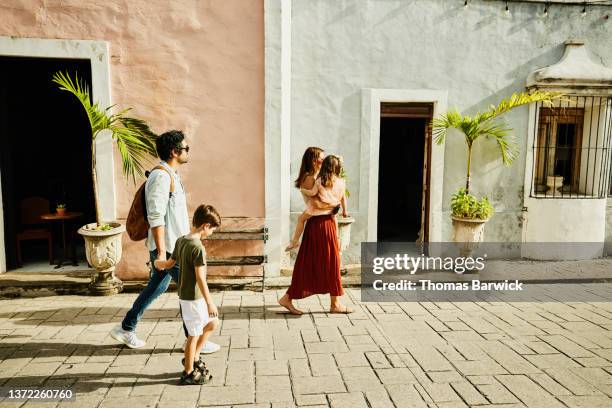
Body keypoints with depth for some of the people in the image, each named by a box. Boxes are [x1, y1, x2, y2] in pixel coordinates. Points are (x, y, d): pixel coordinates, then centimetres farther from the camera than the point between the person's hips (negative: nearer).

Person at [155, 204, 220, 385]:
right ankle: (189, 373, 22)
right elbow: (200, 278, -23)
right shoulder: (198, 247, -22)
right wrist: (209, 302, -17)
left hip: (185, 295, 9)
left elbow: (169, 263, 16)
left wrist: (158, 263, 39)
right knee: (194, 335, 6)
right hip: (193, 297, -9)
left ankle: (193, 358, 30)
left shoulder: (180, 241, 4)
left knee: (213, 322, 21)